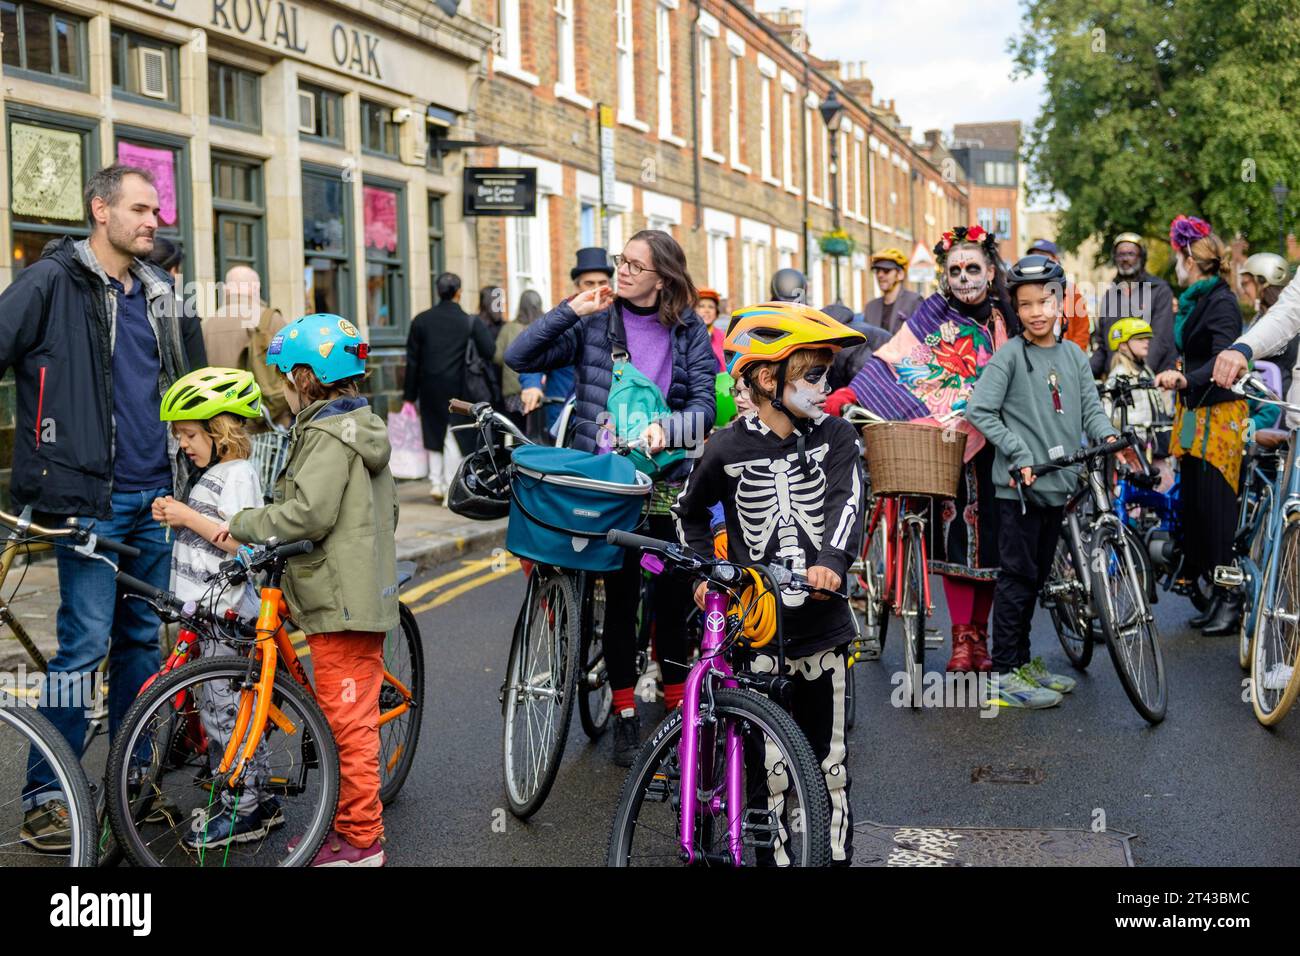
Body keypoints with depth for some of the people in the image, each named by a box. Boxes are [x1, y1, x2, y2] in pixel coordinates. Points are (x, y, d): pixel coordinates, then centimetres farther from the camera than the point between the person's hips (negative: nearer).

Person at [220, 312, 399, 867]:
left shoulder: (326, 435, -15)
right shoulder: (364, 428, 16)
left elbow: (308, 513, -25)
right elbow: (385, 513, 22)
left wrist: (244, 525, -12)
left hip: (340, 602, -10)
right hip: (367, 590, 10)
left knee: (348, 719, -4)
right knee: (353, 716, 16)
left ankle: (361, 841, 3)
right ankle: (349, 824, 25)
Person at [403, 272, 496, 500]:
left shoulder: (421, 320, 2)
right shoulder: (470, 322, -5)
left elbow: (412, 361, 3)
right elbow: (489, 353, -10)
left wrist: (410, 396, 7)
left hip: (429, 387, 3)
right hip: (457, 387, -2)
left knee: (433, 433, 15)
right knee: (454, 436, 3)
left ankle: (435, 483, 16)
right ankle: (451, 487, 2)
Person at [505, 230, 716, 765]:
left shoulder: (689, 331, 3)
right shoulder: (595, 323, 2)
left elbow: (705, 405, -4)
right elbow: (519, 357, -4)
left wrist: (667, 428, -24)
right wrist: (569, 311, -13)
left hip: (667, 478, 1)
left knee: (673, 596, 5)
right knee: (621, 595, 2)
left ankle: (678, 702, 24)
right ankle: (625, 715, 14)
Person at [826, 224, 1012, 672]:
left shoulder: (1003, 323, 9)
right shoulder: (933, 316, 1)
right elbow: (893, 361, -10)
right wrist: (849, 393, -22)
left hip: (992, 446, 3)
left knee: (989, 538, 4)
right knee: (955, 535, -5)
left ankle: (979, 634, 17)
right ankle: (961, 638, 2)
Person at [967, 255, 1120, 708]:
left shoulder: (1074, 355, 10)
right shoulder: (1009, 356, -7)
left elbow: (1090, 407, 9)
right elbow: (979, 410, -11)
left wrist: (1108, 435, -12)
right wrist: (1019, 453, -16)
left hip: (1058, 483, 6)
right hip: (1019, 484, -6)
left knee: (1037, 575, 15)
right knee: (1017, 577, -4)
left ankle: (1023, 661, 26)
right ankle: (1005, 675, 2)